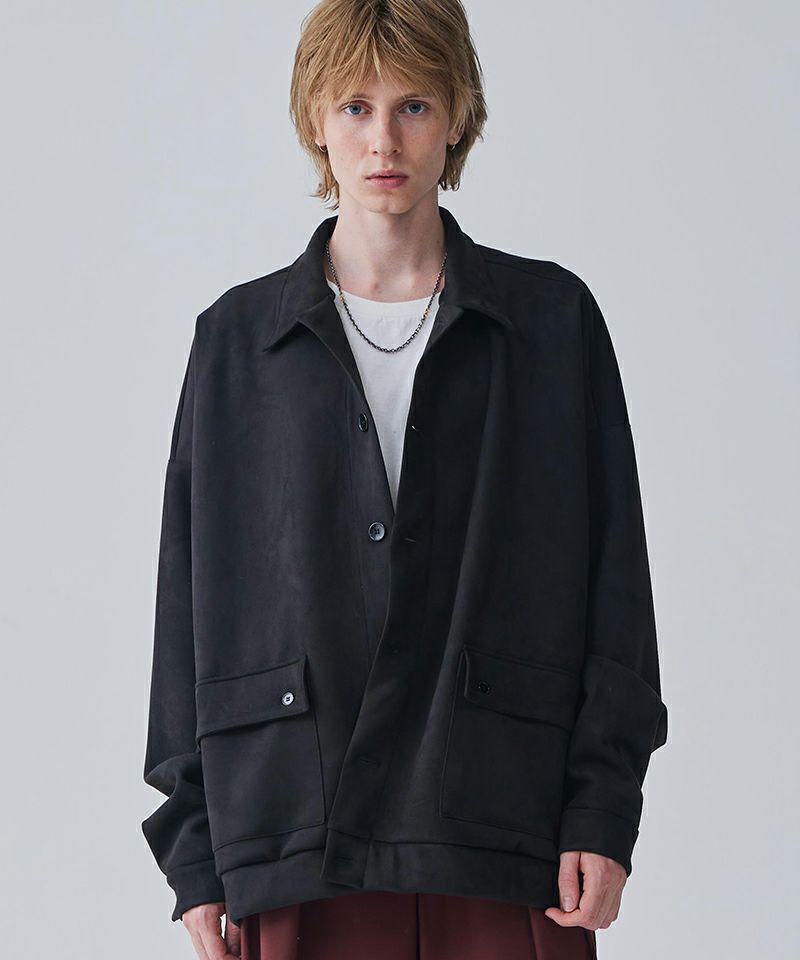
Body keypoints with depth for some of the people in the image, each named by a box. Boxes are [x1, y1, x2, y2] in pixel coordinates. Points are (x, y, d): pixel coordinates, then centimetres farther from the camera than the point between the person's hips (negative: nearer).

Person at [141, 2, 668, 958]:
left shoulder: (553, 317, 7)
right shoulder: (238, 339, 8)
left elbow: (614, 574, 5)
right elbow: (191, 596, 9)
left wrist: (604, 813, -3)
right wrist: (194, 851, 4)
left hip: (507, 837, 0)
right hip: (299, 835, 1)